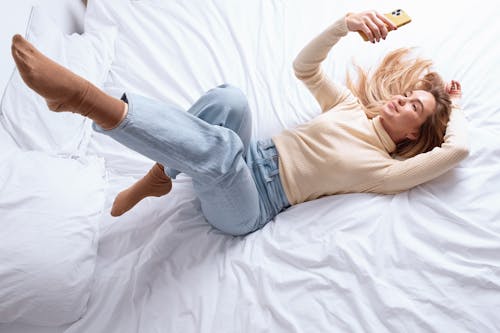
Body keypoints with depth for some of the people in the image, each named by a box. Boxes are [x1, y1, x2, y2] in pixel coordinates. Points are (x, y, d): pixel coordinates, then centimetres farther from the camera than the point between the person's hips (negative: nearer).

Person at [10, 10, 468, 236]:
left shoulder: (386, 169, 1)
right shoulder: (351, 106, 16)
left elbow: (457, 149, -10)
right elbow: (304, 66, 11)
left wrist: (453, 105, 9)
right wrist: (347, 23, -2)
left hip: (250, 204, -5)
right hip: (249, 159, 5)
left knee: (221, 146, -39)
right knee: (228, 99, -28)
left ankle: (85, 97, -38)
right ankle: (160, 176, -15)